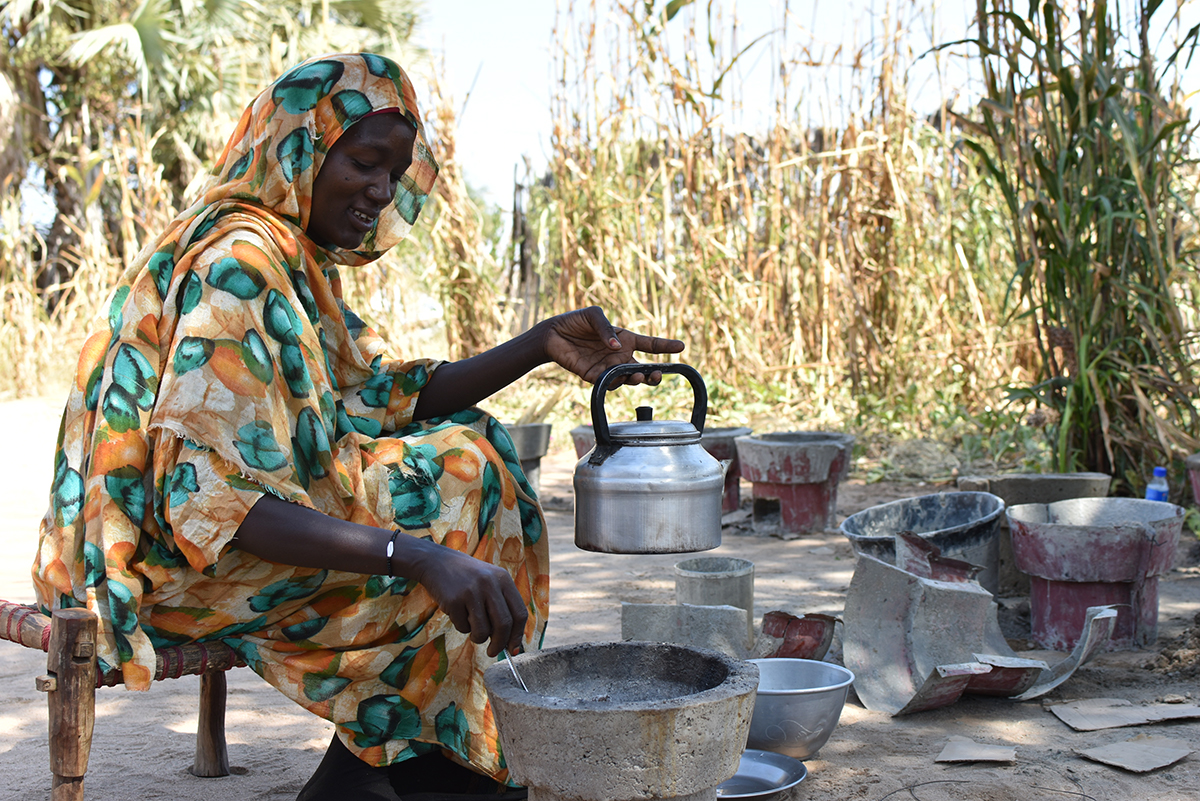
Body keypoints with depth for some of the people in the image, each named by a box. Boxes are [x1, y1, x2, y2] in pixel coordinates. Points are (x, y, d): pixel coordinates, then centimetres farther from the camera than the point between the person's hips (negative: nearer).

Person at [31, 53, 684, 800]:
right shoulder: (238, 266, -22)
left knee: (462, 439, 9)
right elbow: (214, 502, -30)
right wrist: (416, 556, -37)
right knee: (467, 472, -10)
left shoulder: (295, 261, 9)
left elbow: (390, 398, 7)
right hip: (181, 564, -10)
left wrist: (541, 346, -4)